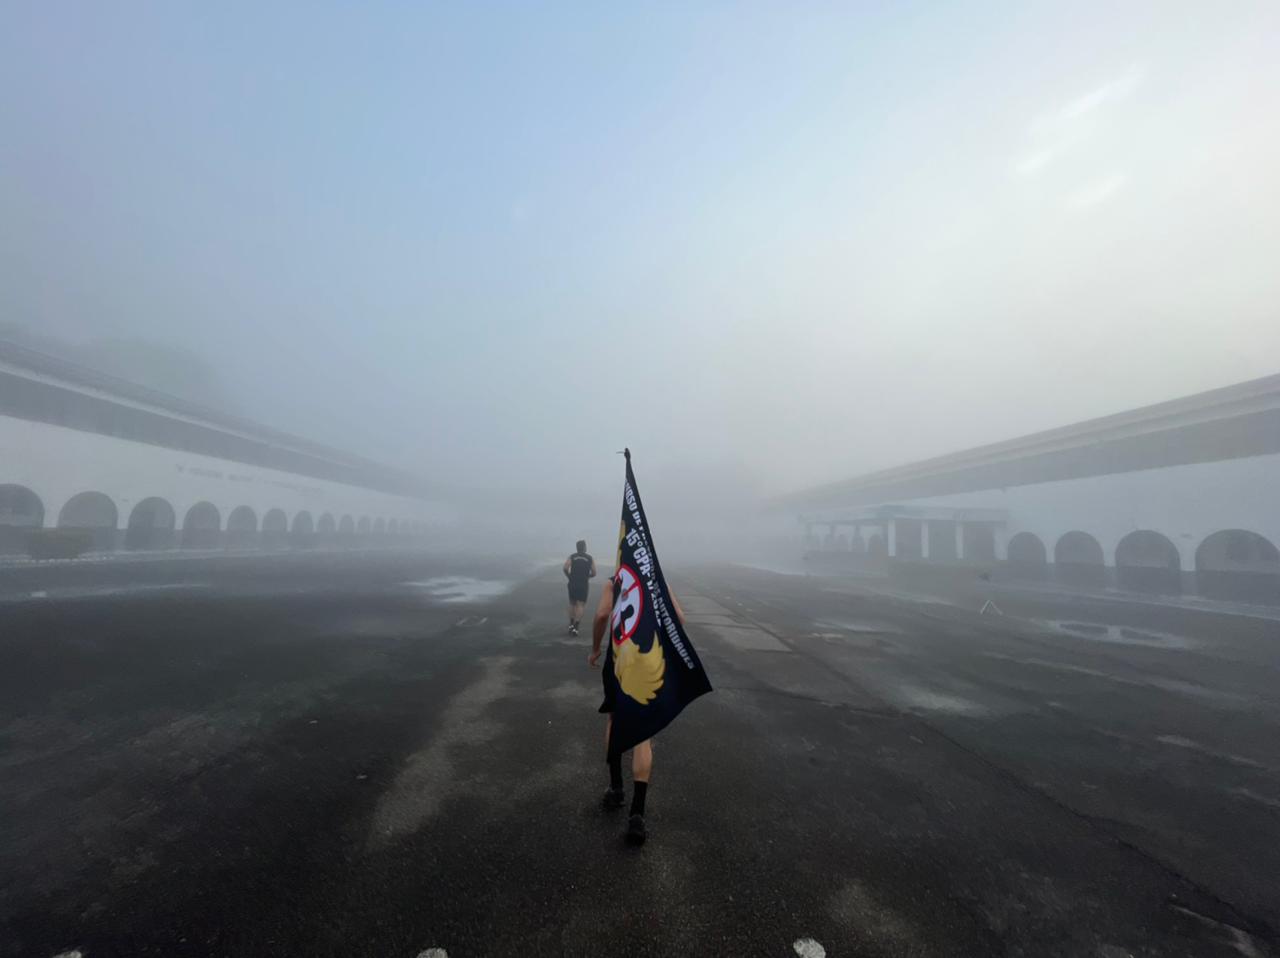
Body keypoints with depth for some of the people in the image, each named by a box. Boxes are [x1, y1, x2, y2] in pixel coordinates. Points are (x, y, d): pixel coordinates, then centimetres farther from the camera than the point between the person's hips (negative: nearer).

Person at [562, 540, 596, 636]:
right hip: (584, 584, -2)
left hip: (572, 583, 2)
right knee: (580, 605, 0)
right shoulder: (590, 558, 3)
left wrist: (569, 577, 3)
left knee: (572, 603, 19)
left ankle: (571, 624, 21)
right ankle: (575, 627, -7)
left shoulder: (572, 557, 4)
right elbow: (593, 573, 1)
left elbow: (565, 568, -12)